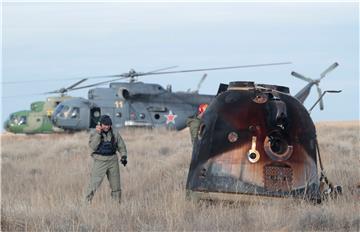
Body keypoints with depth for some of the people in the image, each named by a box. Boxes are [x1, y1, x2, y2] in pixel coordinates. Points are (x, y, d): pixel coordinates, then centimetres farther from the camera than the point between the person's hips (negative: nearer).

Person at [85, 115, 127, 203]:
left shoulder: (115, 134, 5)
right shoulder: (94, 134, -2)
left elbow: (121, 146, 13)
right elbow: (93, 146, -15)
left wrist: (124, 156, -3)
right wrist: (98, 134, -21)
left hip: (112, 161, 3)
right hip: (100, 162, -3)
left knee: (116, 185, 9)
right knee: (94, 184, -10)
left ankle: (118, 202, 18)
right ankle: (88, 202, -6)